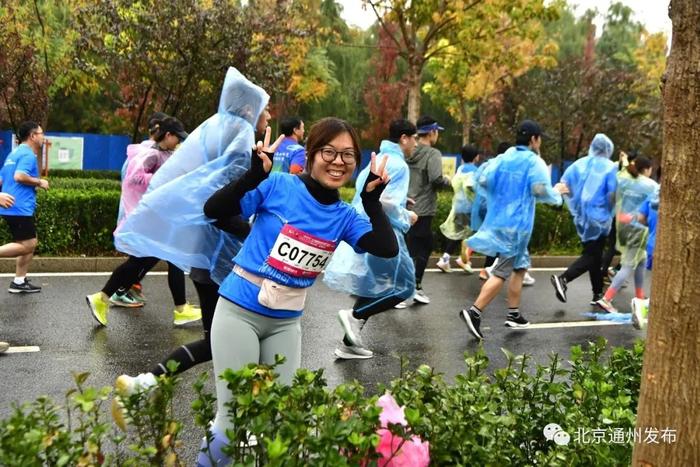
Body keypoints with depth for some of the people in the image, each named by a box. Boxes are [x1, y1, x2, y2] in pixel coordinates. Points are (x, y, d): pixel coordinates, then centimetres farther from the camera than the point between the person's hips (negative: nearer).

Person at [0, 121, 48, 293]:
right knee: (27, 245, -9)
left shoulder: (14, 154, 20)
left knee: (30, 243, 13)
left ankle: (19, 282, 13)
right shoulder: (28, 154, -10)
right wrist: (39, 182, -12)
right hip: (20, 208, -10)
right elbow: (19, 176, -25)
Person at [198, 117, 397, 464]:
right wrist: (254, 175, -28)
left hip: (286, 322, 5)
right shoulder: (279, 186, -12)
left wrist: (372, 199, -15)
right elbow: (212, 211, -17)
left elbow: (388, 250, -11)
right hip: (240, 311, -5)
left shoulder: (344, 216, 1)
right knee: (233, 419, 0)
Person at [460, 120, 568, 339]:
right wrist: (557, 192, 4)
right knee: (503, 272, -7)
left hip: (498, 220, 8)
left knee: (520, 266, 20)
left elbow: (483, 180, 3)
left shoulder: (502, 158, 8)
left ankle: (514, 314, 21)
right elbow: (542, 192, -17)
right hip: (517, 224, -7)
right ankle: (474, 311, -17)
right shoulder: (535, 162, -10)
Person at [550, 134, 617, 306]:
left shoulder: (580, 163, 5)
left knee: (593, 253, 16)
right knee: (592, 255, -2)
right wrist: (610, 210, 0)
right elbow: (613, 194, -18)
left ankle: (597, 293, 22)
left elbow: (564, 182, 0)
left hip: (581, 215, 6)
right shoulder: (610, 167, -9)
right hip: (599, 217, -6)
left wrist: (574, 206, 10)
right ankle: (563, 279, -22)